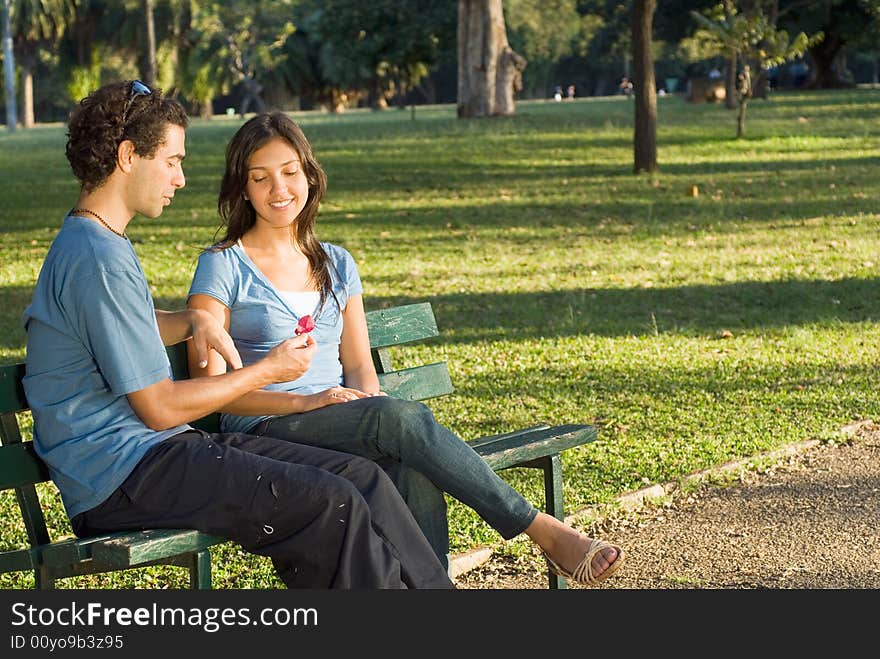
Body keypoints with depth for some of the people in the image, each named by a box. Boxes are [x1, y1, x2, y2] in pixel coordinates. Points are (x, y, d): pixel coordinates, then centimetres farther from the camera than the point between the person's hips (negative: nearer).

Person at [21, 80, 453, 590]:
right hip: (121, 474, -10)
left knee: (364, 479, -1)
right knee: (329, 503, -20)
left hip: (156, 448, 10)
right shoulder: (98, 259, -17)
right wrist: (268, 371, -3)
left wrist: (192, 321, 14)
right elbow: (159, 408, -16)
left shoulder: (99, 243, 16)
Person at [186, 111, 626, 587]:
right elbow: (210, 385, -5)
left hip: (343, 421, 5)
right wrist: (302, 401, -18)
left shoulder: (336, 264, 19)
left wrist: (369, 398, -8)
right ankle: (544, 531, -26)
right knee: (402, 418, -32)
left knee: (413, 468, -32)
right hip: (266, 432, -5)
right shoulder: (223, 267, 2)